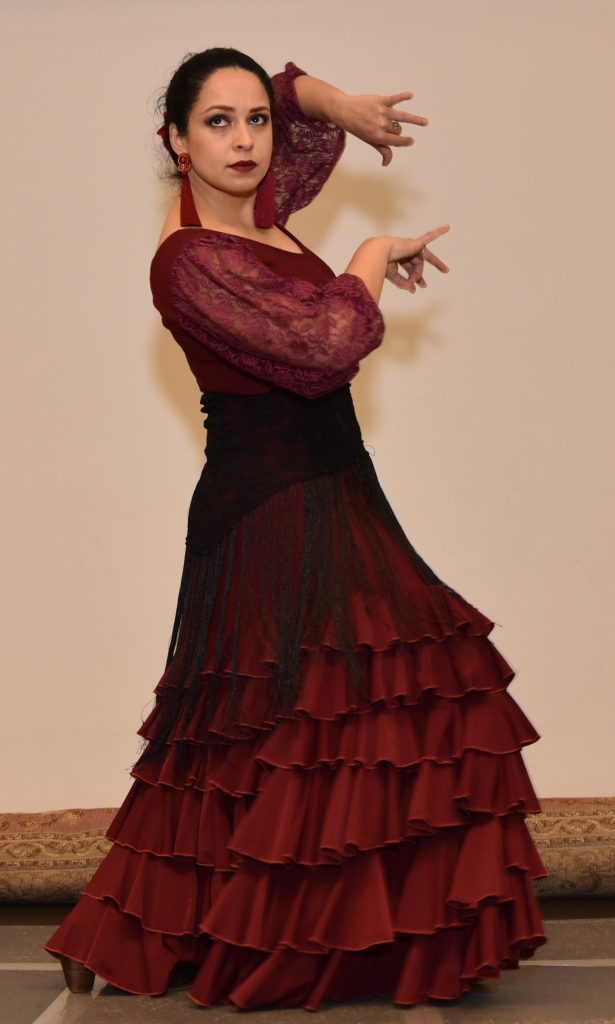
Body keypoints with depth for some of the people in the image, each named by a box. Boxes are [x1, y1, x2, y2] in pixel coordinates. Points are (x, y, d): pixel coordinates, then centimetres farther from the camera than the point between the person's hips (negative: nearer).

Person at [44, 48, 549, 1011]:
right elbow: (323, 347, -27)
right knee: (310, 731, -4)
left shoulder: (256, 214, 8)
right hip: (273, 525, -9)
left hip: (327, 506, 9)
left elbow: (293, 96, 27)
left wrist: (344, 107, 6)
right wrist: (376, 257, -10)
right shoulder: (189, 262, -18)